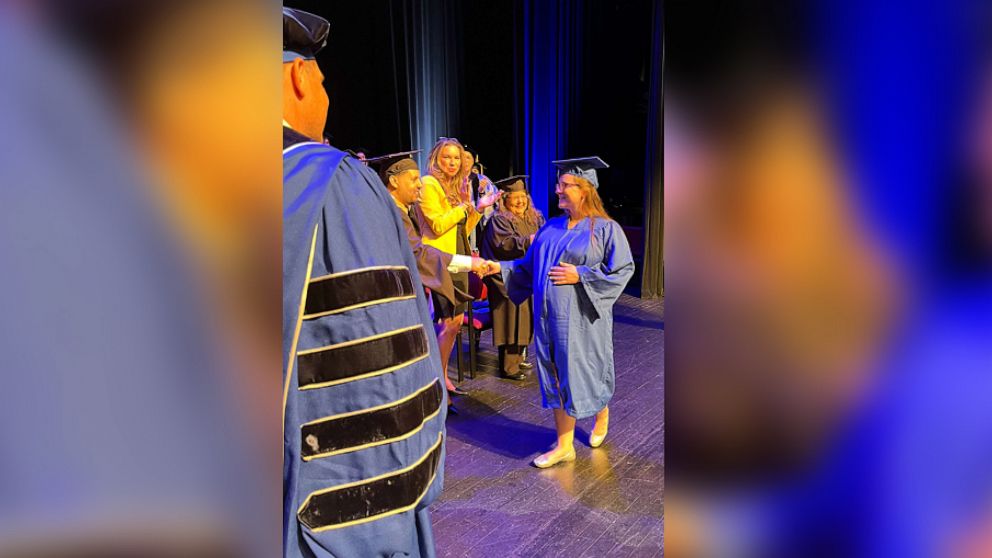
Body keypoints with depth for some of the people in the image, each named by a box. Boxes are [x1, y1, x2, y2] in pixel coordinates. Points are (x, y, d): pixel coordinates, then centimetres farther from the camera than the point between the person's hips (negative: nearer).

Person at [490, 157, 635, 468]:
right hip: (550, 317, 5)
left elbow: (622, 271, -11)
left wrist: (580, 276, -17)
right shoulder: (552, 228, 9)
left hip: (582, 320, -5)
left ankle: (601, 415, 39)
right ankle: (564, 446, 20)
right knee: (557, 378, 9)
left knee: (585, 375, 7)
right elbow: (529, 265, 14)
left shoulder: (606, 229, -8)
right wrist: (498, 268, 1)